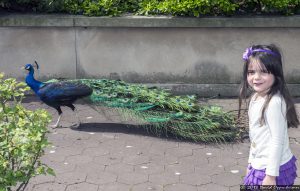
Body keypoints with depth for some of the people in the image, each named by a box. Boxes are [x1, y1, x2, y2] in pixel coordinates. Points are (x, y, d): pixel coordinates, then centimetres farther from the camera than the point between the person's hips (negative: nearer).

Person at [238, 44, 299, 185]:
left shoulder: (274, 103, -21)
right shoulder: (256, 98, 5)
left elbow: (277, 141, -21)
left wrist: (271, 175, -20)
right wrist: (251, 161, 18)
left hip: (273, 167, -8)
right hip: (259, 164, 8)